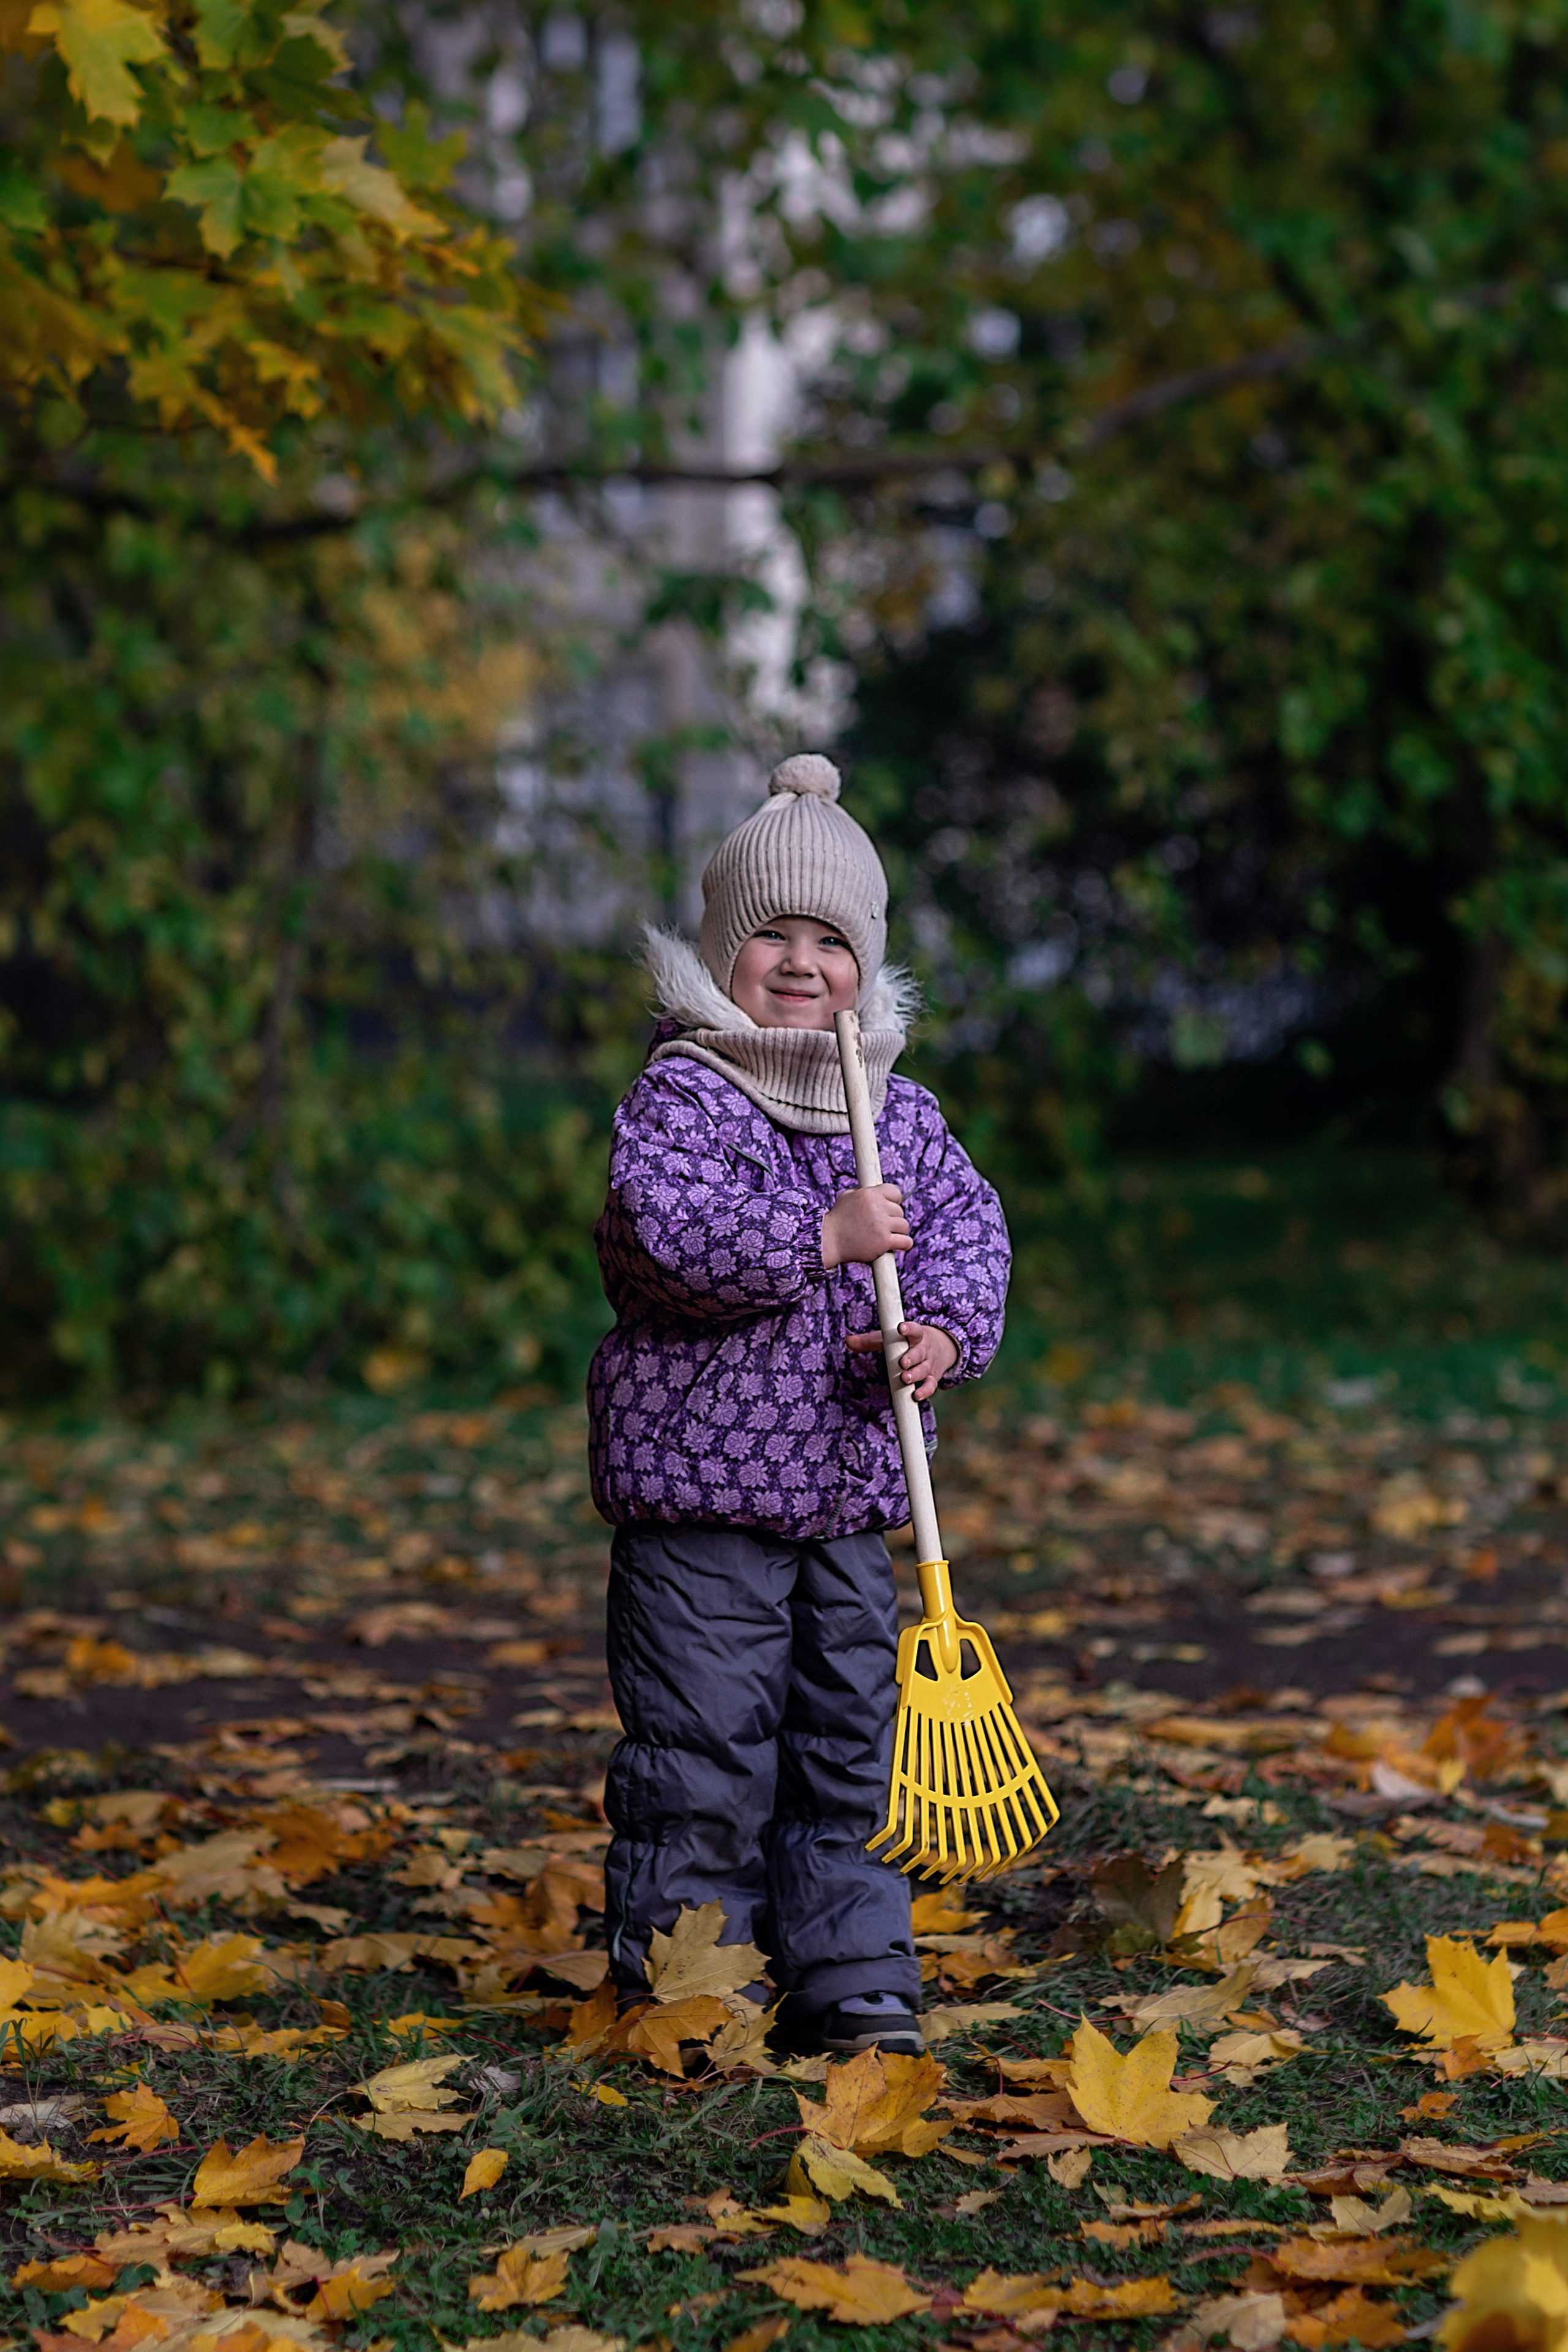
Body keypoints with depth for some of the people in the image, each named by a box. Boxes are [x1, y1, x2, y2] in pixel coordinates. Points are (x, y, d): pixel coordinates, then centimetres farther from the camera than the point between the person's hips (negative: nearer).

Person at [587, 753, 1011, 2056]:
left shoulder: (900, 1114, 10)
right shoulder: (681, 1096, -9)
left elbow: (968, 1224, 10)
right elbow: (663, 1234, -23)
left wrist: (944, 1330, -9)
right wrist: (825, 1237, -27)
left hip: (850, 1491, 6)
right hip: (700, 1480, -6)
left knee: (849, 1743, 12)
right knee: (704, 1753, -2)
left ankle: (854, 1988, 22)